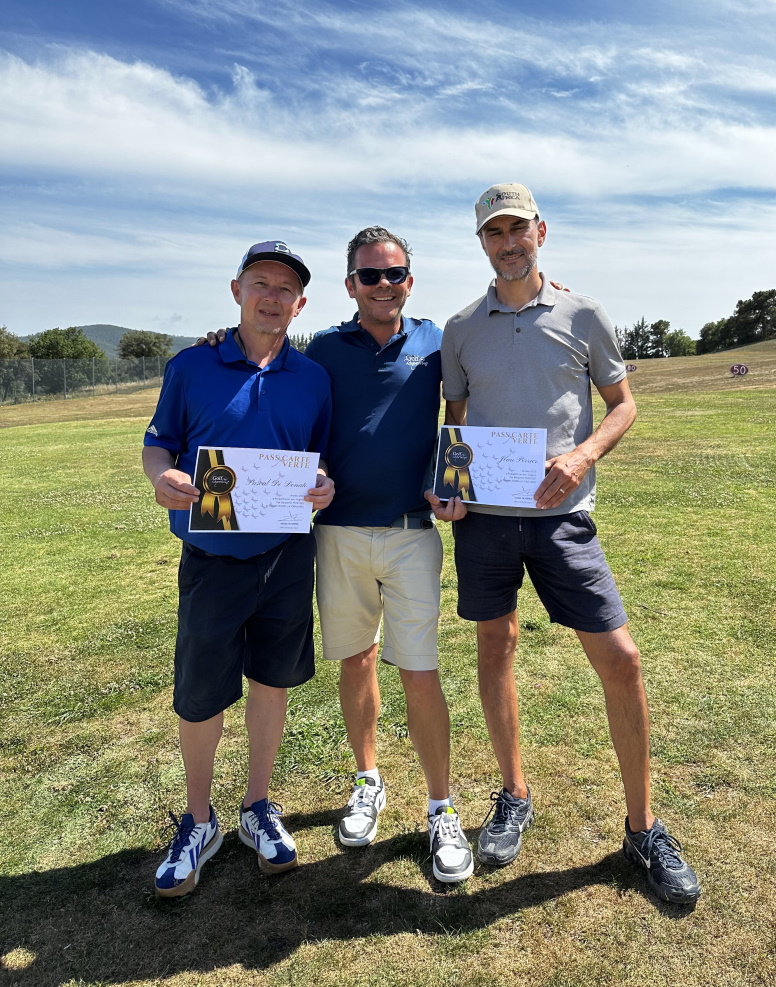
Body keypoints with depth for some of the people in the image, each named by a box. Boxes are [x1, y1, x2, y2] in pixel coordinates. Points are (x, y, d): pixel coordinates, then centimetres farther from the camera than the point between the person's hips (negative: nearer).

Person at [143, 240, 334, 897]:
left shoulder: (312, 379, 4)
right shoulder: (192, 367, -1)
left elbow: (324, 458, 10)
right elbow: (157, 445, 3)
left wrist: (325, 486, -12)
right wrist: (163, 478, -19)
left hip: (287, 554, 2)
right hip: (211, 557, -1)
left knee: (271, 682, 14)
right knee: (198, 697, 8)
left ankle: (259, 808, 36)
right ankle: (199, 822, 33)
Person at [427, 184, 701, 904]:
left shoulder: (581, 315, 5)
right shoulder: (461, 329, 10)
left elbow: (622, 402, 9)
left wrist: (583, 455, -11)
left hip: (561, 514, -1)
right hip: (483, 514, 2)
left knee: (619, 659, -3)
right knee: (494, 647, 10)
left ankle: (642, 826, 18)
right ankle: (514, 796, 32)